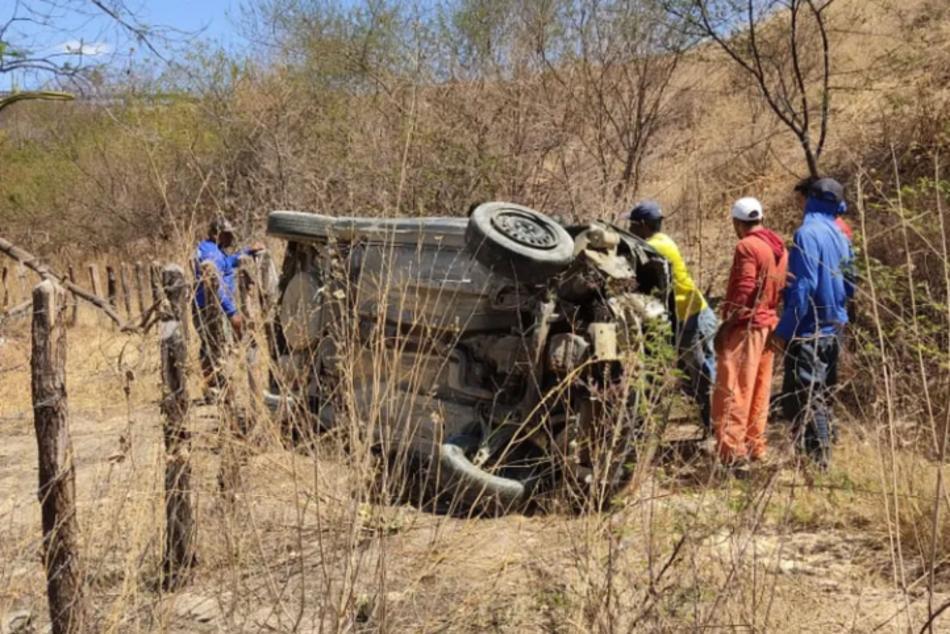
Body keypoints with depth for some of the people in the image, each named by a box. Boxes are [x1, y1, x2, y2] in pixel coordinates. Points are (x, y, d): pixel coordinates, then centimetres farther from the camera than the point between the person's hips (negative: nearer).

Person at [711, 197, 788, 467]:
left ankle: (732, 450, -7)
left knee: (732, 390, -6)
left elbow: (743, 291, -18)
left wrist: (725, 324, -13)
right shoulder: (779, 247, 14)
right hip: (769, 325, 9)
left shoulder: (747, 246, -12)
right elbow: (781, 288, 12)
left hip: (746, 326, -9)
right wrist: (770, 311, 15)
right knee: (759, 390, 14)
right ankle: (755, 447, 20)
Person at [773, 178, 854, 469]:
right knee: (822, 396, 17)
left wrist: (784, 330, -17)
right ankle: (823, 454, 26)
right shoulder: (840, 237, 10)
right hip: (833, 329, 9)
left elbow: (803, 287, -21)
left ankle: (816, 460, -4)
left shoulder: (808, 234, -15)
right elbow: (849, 286, 16)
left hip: (809, 332, -9)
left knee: (802, 399, -5)